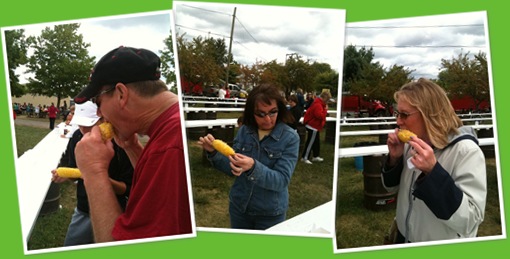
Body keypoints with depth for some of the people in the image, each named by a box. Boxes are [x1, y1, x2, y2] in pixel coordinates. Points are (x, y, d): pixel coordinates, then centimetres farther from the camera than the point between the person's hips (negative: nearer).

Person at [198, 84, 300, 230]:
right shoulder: (244, 131, -6)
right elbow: (233, 169, 0)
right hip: (238, 207, 4)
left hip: (270, 214, -3)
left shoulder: (290, 138, -16)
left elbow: (281, 180, -23)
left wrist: (253, 167, -39)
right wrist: (213, 152, -17)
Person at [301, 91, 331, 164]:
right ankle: (305, 157, -1)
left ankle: (316, 156, 29)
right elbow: (320, 116, -31)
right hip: (313, 126, -11)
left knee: (317, 142, 18)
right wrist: (325, 109, -20)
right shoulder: (318, 105, -24)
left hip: (314, 126, 11)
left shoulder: (319, 103, 11)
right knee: (310, 142, -6)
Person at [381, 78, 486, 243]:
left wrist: (432, 172, -36)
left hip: (442, 246, -6)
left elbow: (469, 221, -28)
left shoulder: (466, 151, -22)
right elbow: (392, 186, 6)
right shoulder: (411, 144, -3)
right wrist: (394, 158, -12)